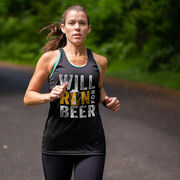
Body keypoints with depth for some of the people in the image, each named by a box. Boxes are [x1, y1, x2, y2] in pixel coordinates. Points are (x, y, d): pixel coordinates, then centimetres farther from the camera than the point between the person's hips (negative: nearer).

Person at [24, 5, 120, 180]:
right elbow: (28, 97, 3)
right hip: (57, 144, -1)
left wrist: (107, 101, 5)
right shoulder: (50, 58, 0)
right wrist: (49, 96, -17)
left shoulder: (99, 61, 7)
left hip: (91, 145, 1)